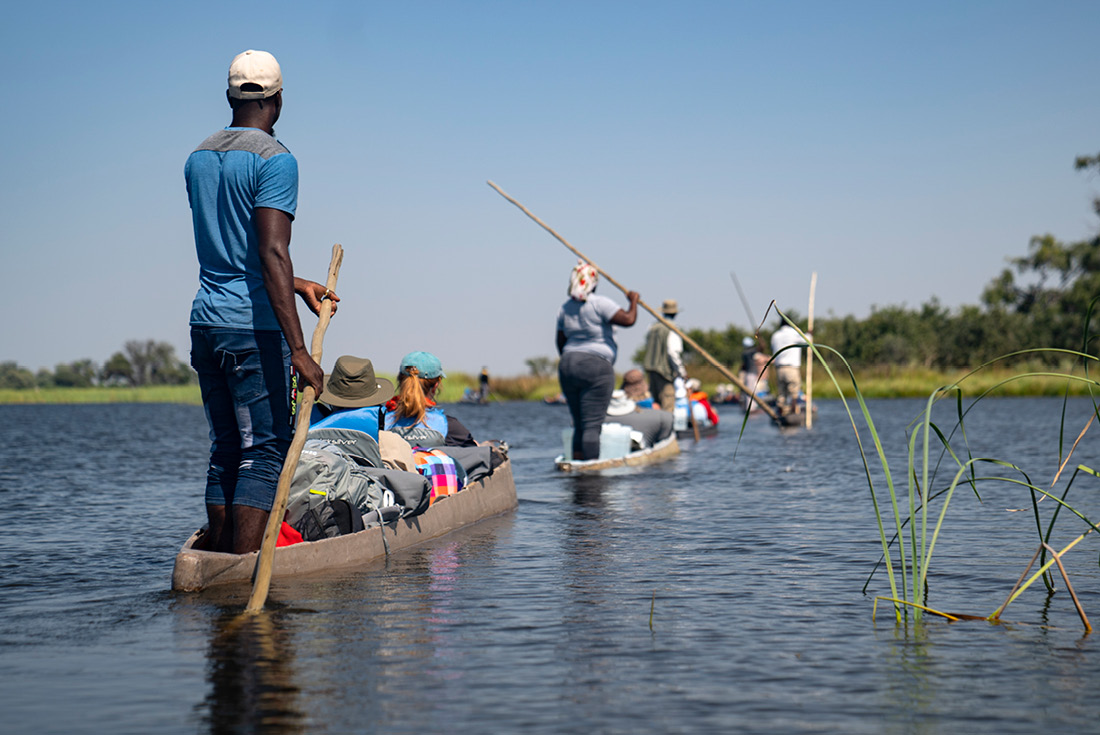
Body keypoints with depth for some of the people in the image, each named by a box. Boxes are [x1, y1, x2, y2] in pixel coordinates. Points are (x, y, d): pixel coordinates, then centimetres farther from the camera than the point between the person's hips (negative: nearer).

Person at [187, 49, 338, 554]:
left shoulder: (198, 158, 14)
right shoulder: (275, 160, -10)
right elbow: (272, 254, -20)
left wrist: (297, 285, 26)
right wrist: (298, 350, -23)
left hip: (204, 323, 7)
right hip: (254, 328, -7)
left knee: (225, 450, 14)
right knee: (264, 452, -4)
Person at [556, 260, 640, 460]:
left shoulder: (564, 309, 12)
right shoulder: (600, 304, -10)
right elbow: (629, 319, -16)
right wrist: (633, 301, 2)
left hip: (567, 366, 7)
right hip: (596, 368, -7)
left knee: (579, 424, 12)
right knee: (592, 425, -8)